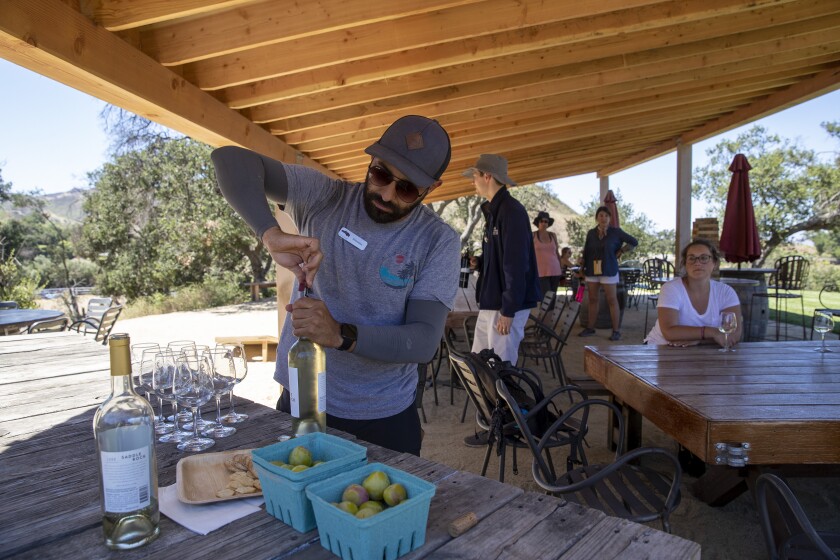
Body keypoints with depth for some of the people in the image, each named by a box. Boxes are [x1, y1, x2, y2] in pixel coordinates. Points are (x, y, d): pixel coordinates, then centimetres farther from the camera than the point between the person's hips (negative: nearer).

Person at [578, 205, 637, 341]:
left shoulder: (616, 232, -2)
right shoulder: (591, 233, 7)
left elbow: (633, 242, 5)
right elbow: (586, 252, 10)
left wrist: (620, 252, 0)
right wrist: (582, 268, 7)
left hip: (608, 270, -3)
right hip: (592, 270, 3)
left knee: (611, 300, -3)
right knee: (592, 299, 8)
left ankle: (616, 331, 1)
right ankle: (590, 328, 17)